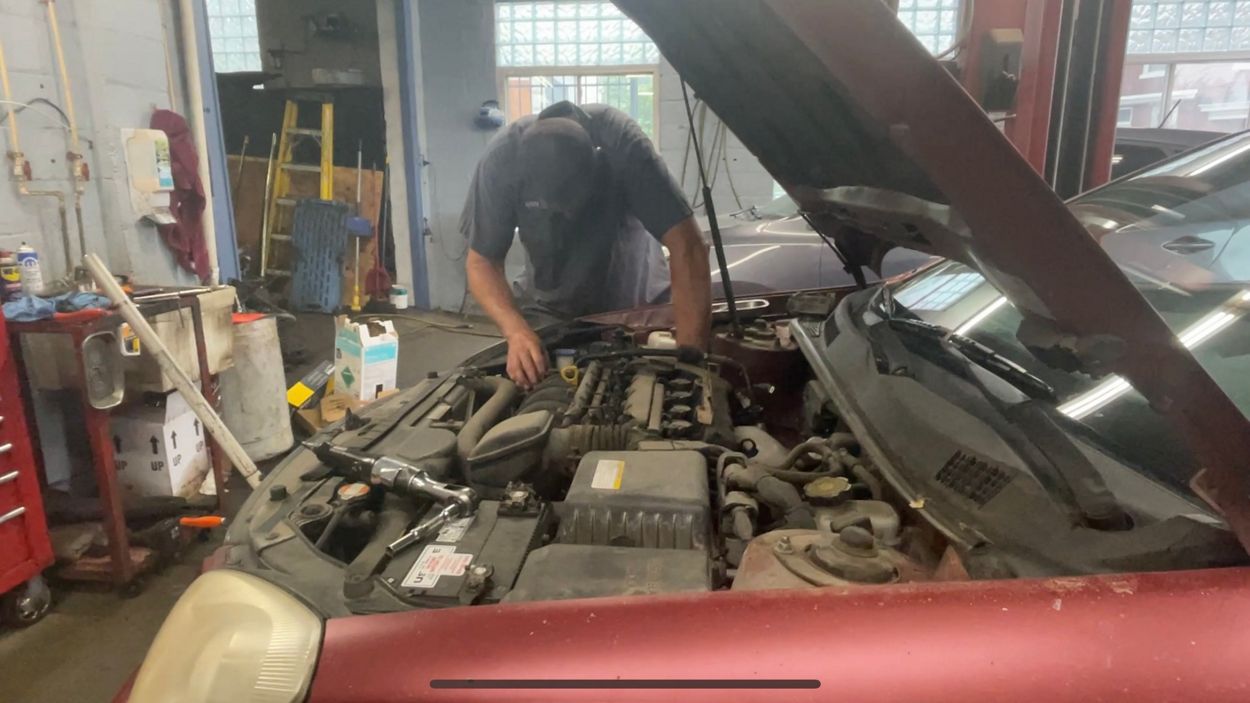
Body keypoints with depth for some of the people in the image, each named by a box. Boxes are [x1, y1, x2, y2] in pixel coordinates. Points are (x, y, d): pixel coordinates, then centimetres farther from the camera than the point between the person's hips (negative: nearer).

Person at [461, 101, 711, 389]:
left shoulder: (622, 145, -35)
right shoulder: (502, 158, -30)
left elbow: (687, 246, -38)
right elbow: (481, 261, -21)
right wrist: (517, 331, -40)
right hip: (552, 307, 1)